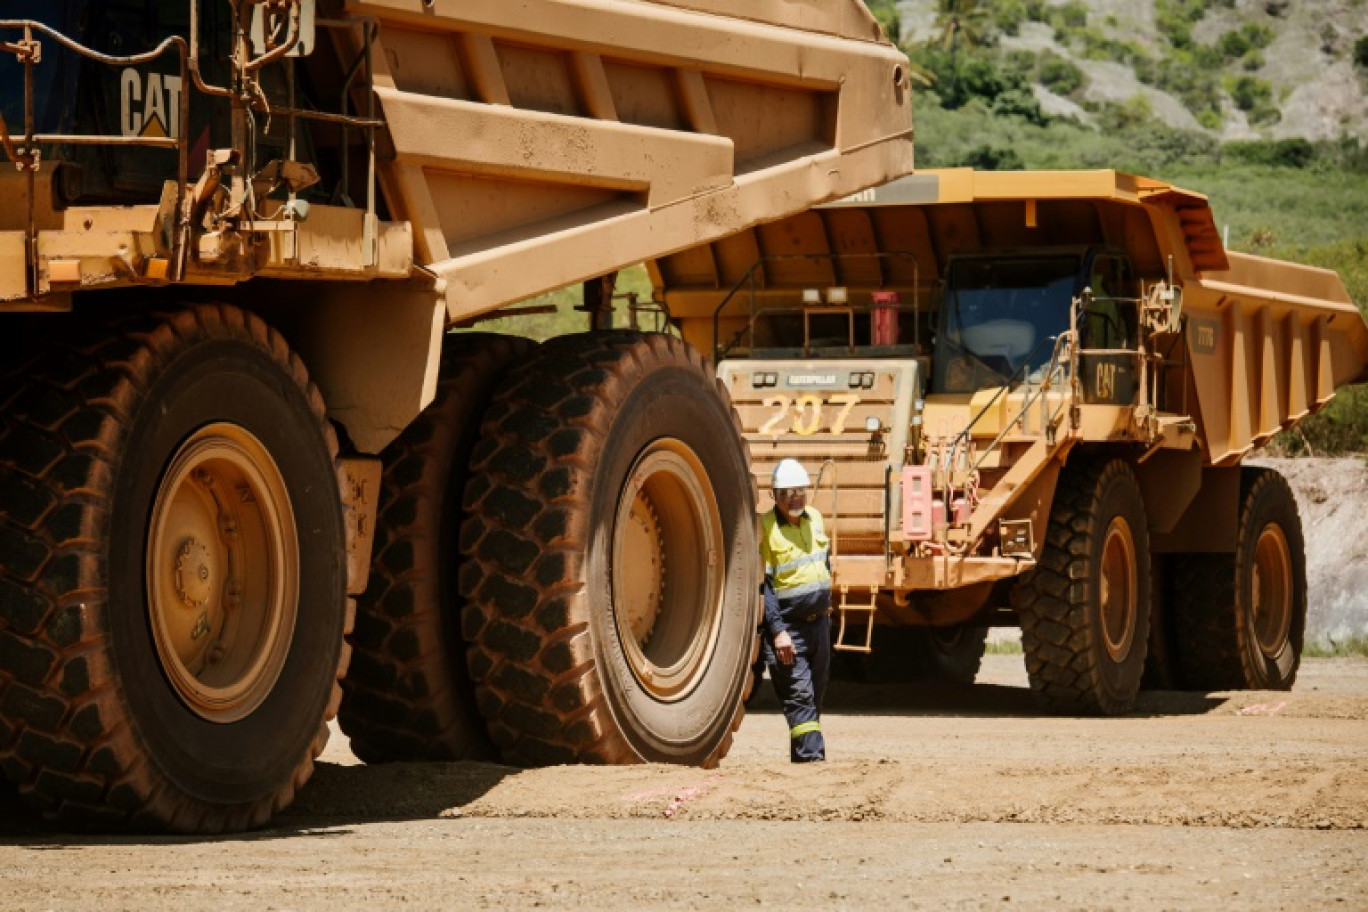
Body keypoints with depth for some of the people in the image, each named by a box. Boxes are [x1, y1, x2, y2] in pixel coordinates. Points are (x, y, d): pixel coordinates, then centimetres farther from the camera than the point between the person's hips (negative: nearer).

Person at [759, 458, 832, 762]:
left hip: (819, 622, 7)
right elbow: (762, 585, -15)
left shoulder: (815, 519, 8)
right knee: (799, 696, -13)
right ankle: (811, 757, -18)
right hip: (786, 627, -7)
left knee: (815, 695, 10)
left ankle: (804, 756, 17)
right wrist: (777, 631, -20)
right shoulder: (764, 528, -13)